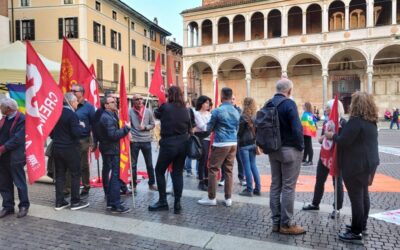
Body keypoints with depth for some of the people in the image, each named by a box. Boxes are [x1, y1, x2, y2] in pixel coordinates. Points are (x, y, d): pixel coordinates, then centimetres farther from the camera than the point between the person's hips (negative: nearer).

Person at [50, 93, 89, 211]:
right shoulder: (72, 114, -16)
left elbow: (51, 131, 14)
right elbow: (76, 133, -21)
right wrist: (81, 126, -3)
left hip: (57, 148, 7)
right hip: (70, 149, -7)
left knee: (59, 175, 12)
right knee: (75, 175, 3)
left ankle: (59, 202, 17)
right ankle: (75, 202, 8)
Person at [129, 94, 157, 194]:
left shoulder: (148, 111, 2)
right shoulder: (130, 112, -6)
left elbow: (153, 124, 6)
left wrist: (145, 127, -11)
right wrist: (129, 134, -23)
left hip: (146, 141, 2)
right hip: (134, 141, -2)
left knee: (149, 164, 12)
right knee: (133, 165, 7)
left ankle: (151, 184, 25)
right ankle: (133, 185, 20)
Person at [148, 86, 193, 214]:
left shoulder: (165, 107, -8)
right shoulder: (186, 110, 3)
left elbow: (156, 114, 13)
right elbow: (189, 128, 9)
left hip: (168, 143, -4)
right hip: (183, 143, 4)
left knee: (159, 171, 13)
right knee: (178, 173, 11)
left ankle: (162, 201, 14)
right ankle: (177, 204, 11)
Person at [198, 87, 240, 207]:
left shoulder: (218, 111, -10)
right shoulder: (236, 112, 8)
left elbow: (209, 128, -1)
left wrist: (216, 127, 20)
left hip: (221, 144, -6)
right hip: (233, 143, 6)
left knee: (213, 170, 3)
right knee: (229, 171, 10)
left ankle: (211, 198, 8)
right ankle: (228, 198, 14)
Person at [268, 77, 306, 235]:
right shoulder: (289, 103, -14)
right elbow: (296, 128, -20)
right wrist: (301, 146, -6)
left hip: (273, 149, 7)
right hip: (289, 149, -7)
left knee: (275, 185, 11)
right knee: (288, 187, 0)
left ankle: (276, 222, 19)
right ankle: (286, 224, 8)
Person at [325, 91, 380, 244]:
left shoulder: (355, 121, -19)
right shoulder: (372, 122, 10)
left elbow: (343, 141, -22)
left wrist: (332, 136, -3)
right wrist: (337, 135, 18)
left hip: (356, 165, -10)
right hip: (369, 163, 10)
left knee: (356, 198, -3)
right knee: (363, 194, 19)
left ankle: (356, 233, 5)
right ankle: (362, 225, 33)